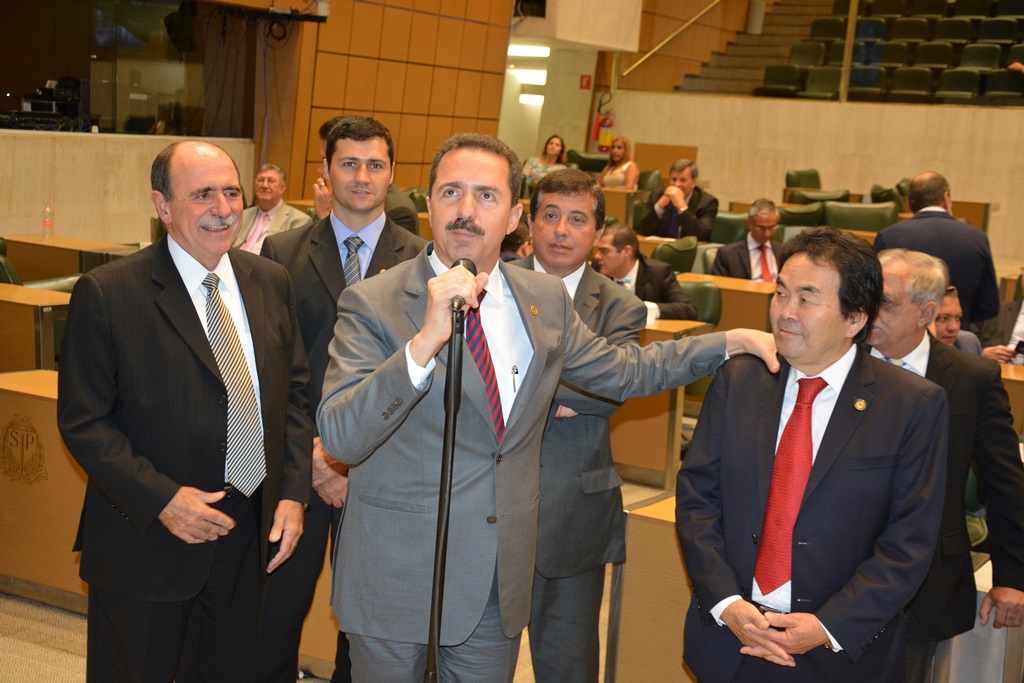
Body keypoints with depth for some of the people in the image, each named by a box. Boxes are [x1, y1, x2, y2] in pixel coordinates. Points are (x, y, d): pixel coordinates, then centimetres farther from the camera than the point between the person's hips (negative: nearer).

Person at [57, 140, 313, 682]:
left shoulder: (271, 282, 4)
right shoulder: (106, 294, -13)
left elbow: (294, 391, 9)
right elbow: (83, 422, -11)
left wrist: (293, 494, -1)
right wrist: (161, 500, -20)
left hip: (249, 536, 5)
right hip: (146, 544, -4)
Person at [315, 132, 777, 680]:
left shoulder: (546, 300, 3)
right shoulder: (373, 305, -13)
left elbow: (626, 371, 16)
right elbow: (339, 437, -24)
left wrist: (733, 340, 9)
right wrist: (425, 340, -35)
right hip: (397, 578, -4)